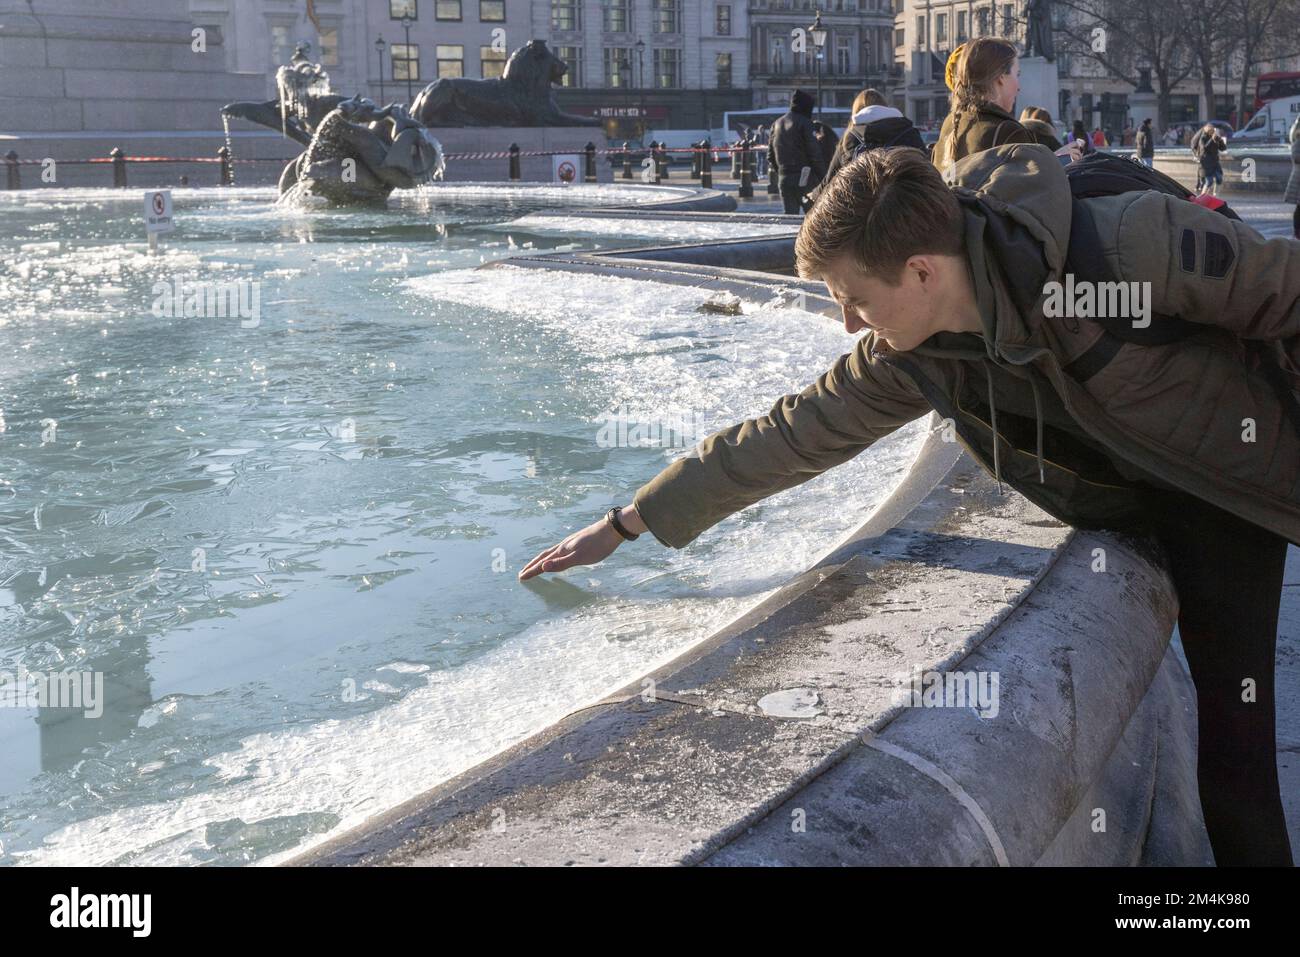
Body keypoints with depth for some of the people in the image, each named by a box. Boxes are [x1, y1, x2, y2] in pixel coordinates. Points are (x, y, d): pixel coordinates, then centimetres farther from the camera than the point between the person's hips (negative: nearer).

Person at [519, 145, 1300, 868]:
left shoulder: (1135, 245, -33)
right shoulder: (908, 359, -16)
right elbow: (793, 432, -6)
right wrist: (628, 523, -3)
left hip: (1237, 477, -3)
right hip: (1128, 509, 3)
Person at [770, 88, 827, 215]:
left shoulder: (777, 124, 14)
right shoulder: (804, 123, -8)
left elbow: (771, 154, 16)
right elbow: (815, 153, -12)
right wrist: (823, 178, -7)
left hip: (783, 179, 6)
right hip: (804, 178, -6)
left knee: (790, 215, 9)